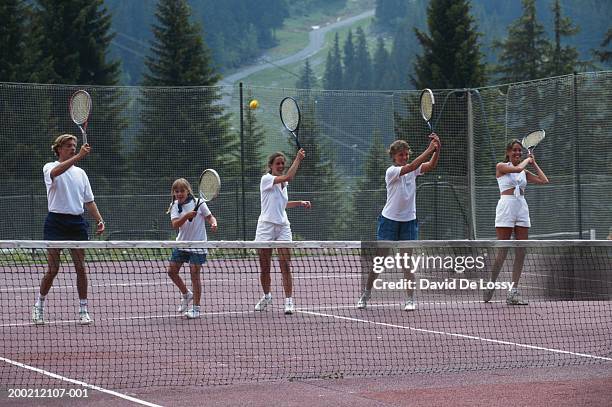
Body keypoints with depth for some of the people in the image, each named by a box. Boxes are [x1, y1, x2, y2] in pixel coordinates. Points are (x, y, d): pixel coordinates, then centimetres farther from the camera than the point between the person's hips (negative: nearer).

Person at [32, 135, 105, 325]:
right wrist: (79, 156, -37)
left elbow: (89, 201, 18)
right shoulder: (50, 167, -1)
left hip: (77, 223, 4)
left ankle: (83, 310, 6)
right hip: (56, 222, -4)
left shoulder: (80, 173, 15)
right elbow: (56, 172, -28)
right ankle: (39, 306, 13)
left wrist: (99, 220, 3)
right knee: (53, 269, -5)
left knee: (81, 268, 0)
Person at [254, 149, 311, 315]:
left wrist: (300, 203, 17)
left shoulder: (283, 183, 13)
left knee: (285, 266, -8)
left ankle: (288, 301, -9)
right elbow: (288, 177, -24)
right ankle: (266, 296, 27)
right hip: (266, 226, -4)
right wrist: (298, 159, -19)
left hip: (282, 226, 4)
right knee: (264, 268, 6)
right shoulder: (266, 179, -8)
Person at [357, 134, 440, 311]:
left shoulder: (412, 170, 2)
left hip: (409, 221, 3)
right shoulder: (391, 172, -12)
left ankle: (410, 298, 1)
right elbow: (410, 167, -28)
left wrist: (437, 149, -32)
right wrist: (428, 150, -35)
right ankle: (366, 294, 13)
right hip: (389, 220, -3)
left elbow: (431, 165, -14)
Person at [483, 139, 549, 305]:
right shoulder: (501, 166, 2)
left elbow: (544, 180, 14)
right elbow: (518, 168, -15)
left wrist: (534, 163, 16)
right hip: (506, 208, -5)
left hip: (522, 209, 5)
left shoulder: (524, 172, 17)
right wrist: (527, 160, 3)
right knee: (503, 251, -8)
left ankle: (513, 292, 2)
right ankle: (490, 286, 8)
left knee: (521, 252, -1)